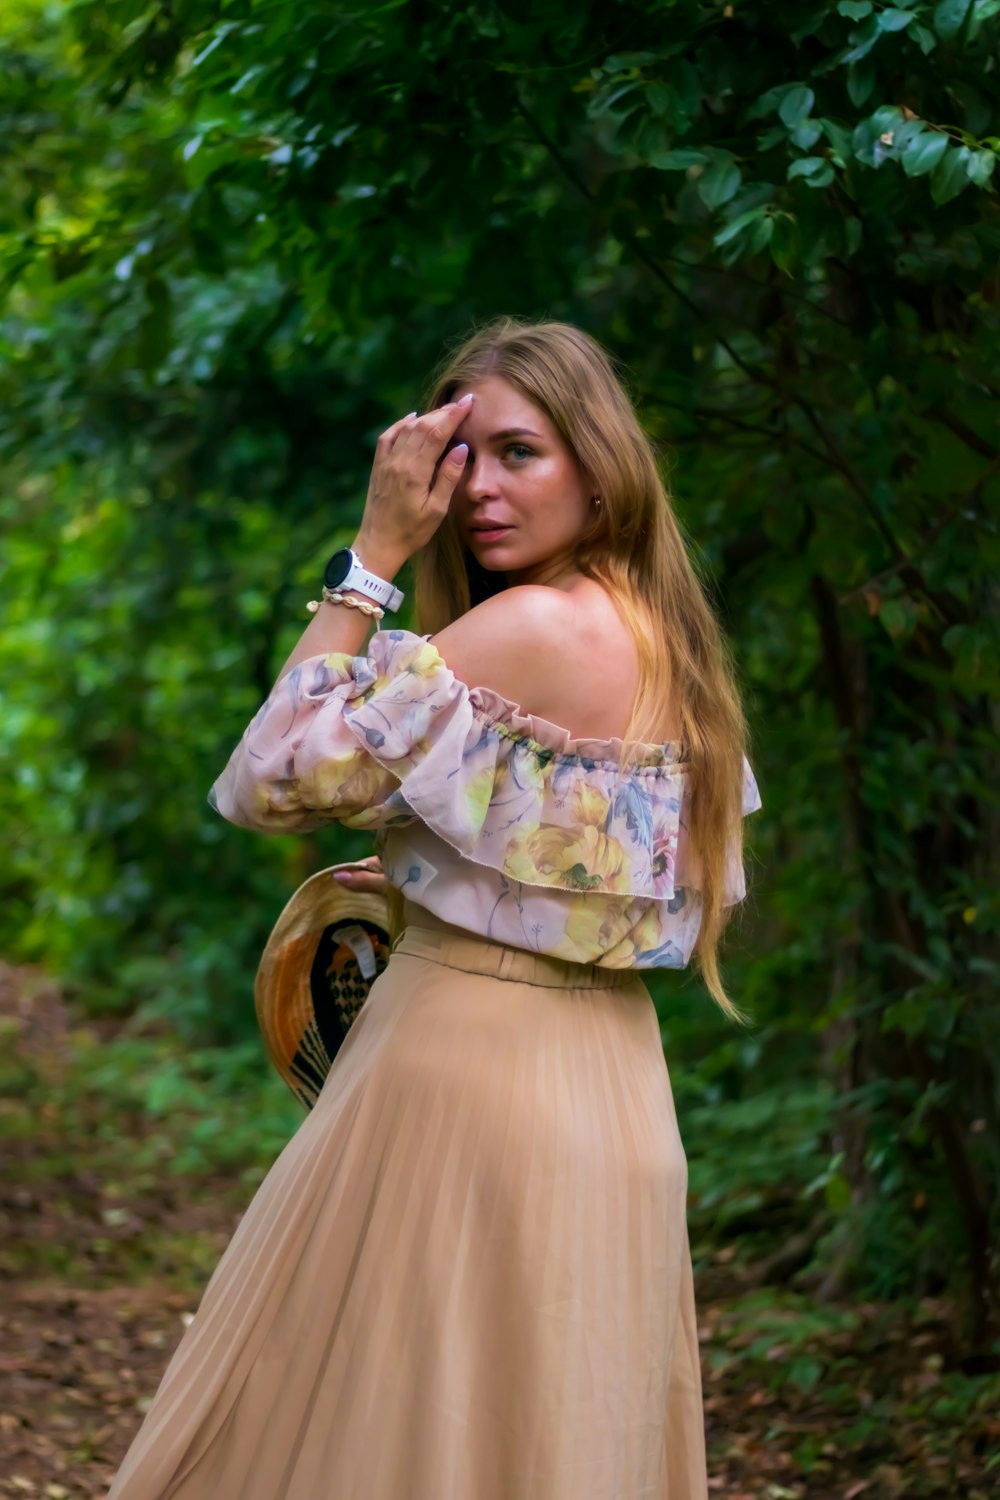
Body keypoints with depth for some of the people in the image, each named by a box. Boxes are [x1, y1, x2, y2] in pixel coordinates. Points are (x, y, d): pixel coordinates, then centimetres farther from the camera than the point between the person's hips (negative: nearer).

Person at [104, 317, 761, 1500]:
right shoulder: (668, 642, 10)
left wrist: (373, 552, -11)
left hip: (468, 1075, -9)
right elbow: (710, 892, 20)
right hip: (619, 1091, 9)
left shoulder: (536, 626, -17)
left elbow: (264, 783, -16)